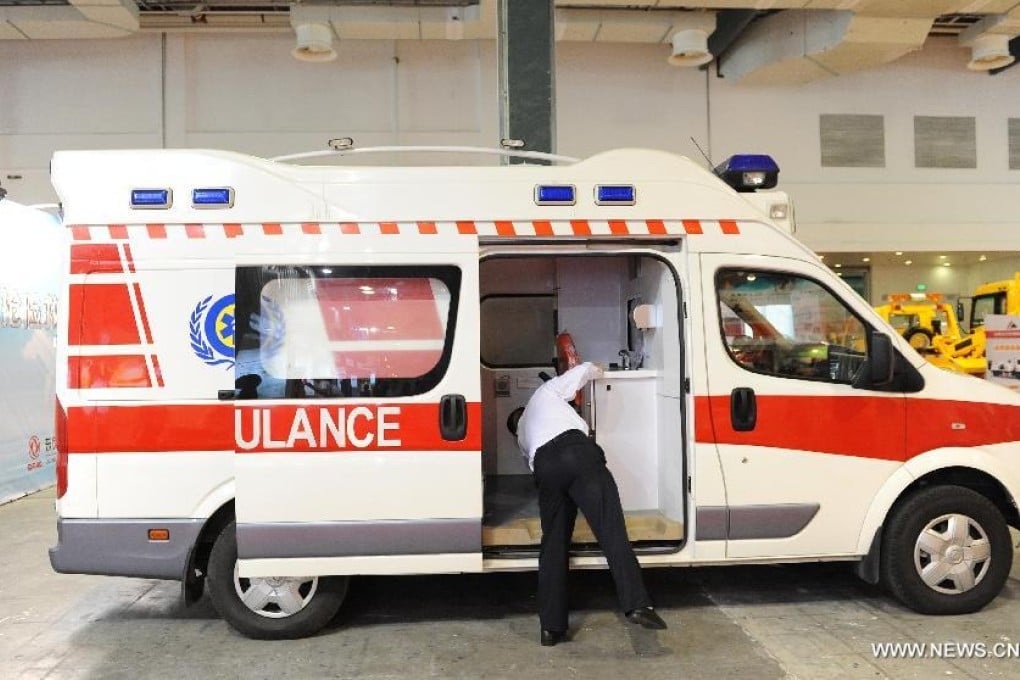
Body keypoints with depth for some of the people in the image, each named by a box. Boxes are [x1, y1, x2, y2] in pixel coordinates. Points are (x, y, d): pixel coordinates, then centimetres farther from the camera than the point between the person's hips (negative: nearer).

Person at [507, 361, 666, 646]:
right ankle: (637, 605, -21)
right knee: (611, 529, -10)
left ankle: (551, 627, 9)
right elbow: (585, 369, 32)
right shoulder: (545, 392, 34)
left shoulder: (522, 436, 41)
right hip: (575, 450, -3)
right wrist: (596, 371, 53)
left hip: (544, 467, 4)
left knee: (553, 543, 10)